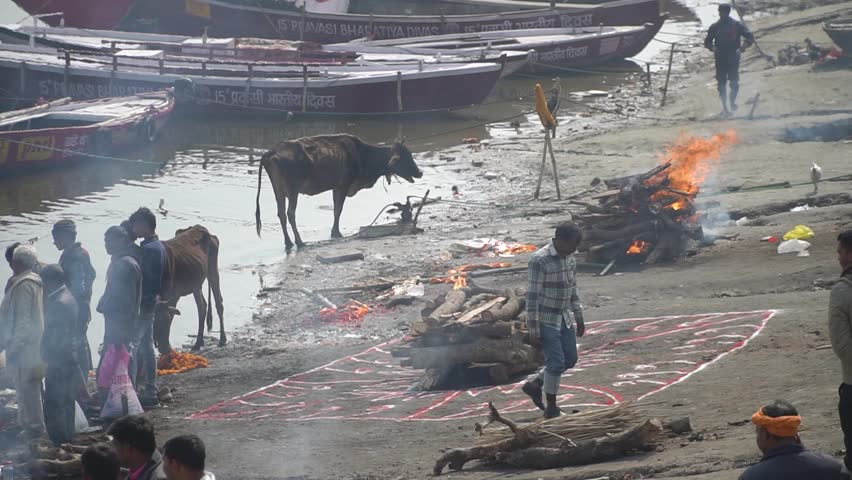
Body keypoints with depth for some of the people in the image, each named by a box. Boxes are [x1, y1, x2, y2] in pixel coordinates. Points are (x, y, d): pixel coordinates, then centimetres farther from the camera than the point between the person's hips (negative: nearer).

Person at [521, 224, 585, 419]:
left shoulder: (570, 258, 4)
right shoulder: (540, 261, -21)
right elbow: (532, 296, -19)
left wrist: (579, 318, 17)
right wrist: (534, 331, -19)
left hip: (565, 318, 8)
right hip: (547, 320, -8)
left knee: (570, 359, 11)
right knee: (556, 362, -7)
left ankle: (535, 385, 29)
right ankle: (551, 408, 8)